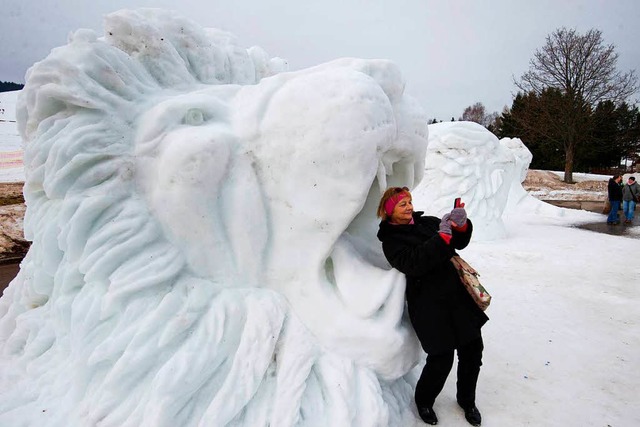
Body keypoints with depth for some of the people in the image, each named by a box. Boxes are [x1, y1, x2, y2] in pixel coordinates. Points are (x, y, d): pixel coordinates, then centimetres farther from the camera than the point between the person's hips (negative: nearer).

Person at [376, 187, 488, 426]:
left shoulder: (427, 222, 11)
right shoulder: (391, 241, -4)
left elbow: (460, 243, 9)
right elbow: (414, 264, -21)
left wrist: (461, 226, -13)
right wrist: (442, 236, -24)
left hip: (458, 295, 6)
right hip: (430, 305, -5)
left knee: (473, 349, 11)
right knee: (441, 358, -5)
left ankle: (467, 400, 38)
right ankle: (424, 401, 26)